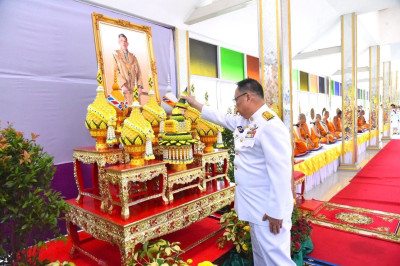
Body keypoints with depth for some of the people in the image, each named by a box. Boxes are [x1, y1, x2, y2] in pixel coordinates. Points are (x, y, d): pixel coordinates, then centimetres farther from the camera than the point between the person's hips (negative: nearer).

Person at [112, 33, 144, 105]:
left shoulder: (133, 56, 21)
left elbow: (138, 72, 16)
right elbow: (115, 71, -1)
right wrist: (123, 85, -15)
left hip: (134, 87, 4)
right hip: (123, 87, -3)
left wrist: (140, 86, 1)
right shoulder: (115, 54, 10)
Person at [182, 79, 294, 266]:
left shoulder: (270, 126, -23)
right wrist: (195, 104, 29)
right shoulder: (243, 120, 7)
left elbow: (281, 172, -25)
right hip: (255, 204, 9)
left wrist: (276, 212, -22)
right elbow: (220, 118, 24)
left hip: (268, 208, -9)